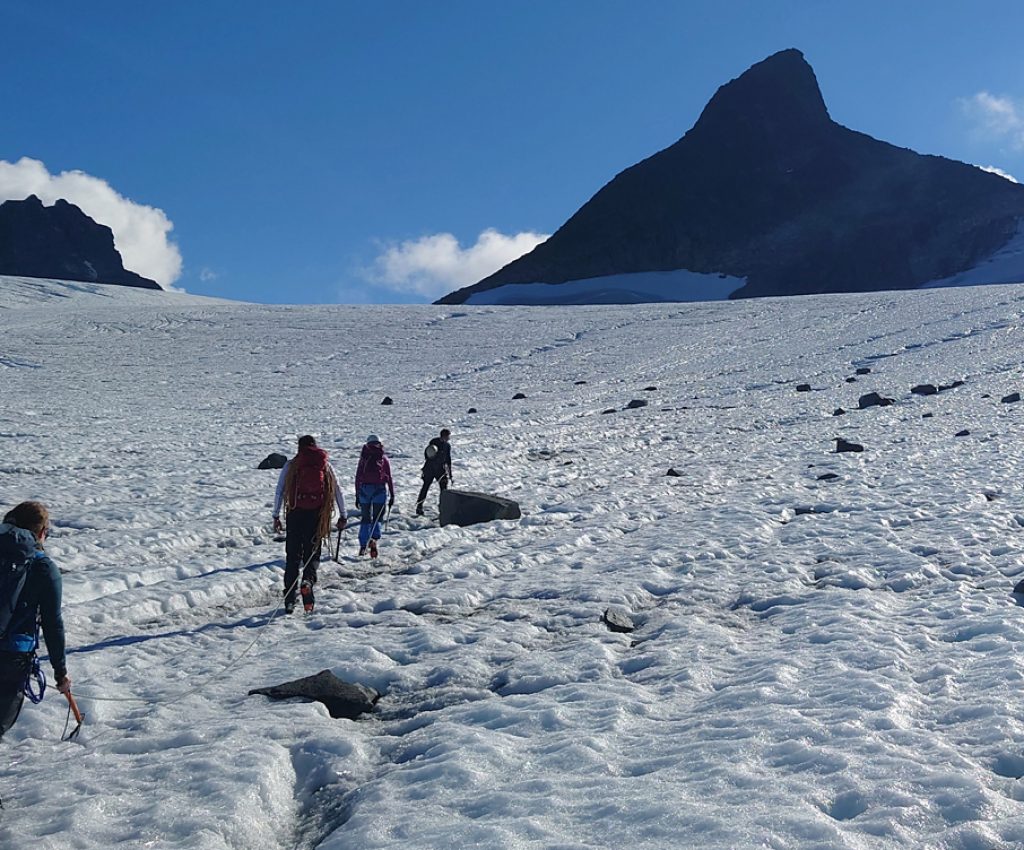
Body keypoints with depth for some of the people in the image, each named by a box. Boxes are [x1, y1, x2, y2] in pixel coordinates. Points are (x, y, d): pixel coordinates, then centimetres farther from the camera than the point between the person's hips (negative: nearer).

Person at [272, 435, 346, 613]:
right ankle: (308, 580, -21)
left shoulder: (291, 465, 5)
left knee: (293, 556, 8)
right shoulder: (326, 465, 8)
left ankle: (289, 601, 4)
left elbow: (279, 492, 2)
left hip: (295, 514, 0)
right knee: (312, 553, 10)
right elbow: (338, 492, 8)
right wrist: (343, 516, 14)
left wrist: (276, 516, 7)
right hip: (317, 516, 0)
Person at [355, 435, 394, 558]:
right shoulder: (384, 458, 5)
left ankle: (363, 546, 5)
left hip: (364, 489, 1)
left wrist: (357, 495, 11)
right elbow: (389, 478, 2)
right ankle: (374, 539, -22)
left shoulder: (363, 458, 8)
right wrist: (392, 495, 7)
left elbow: (358, 477, 6)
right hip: (379, 490, -1)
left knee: (365, 518, 10)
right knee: (377, 518, 3)